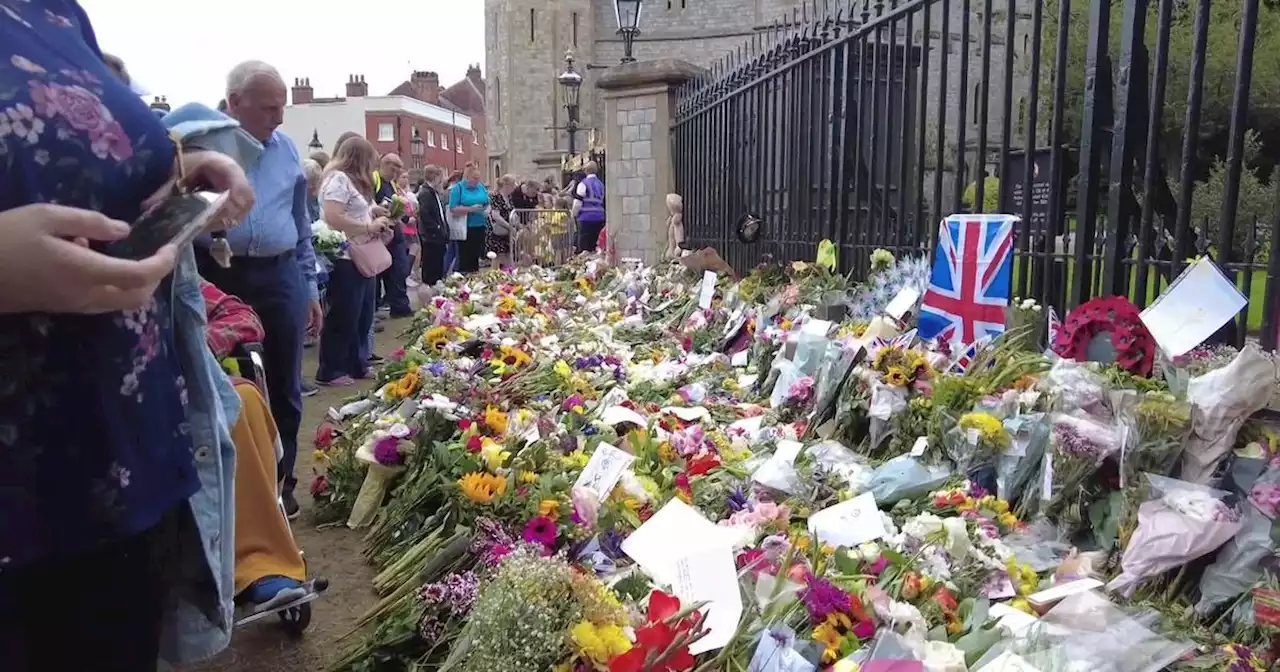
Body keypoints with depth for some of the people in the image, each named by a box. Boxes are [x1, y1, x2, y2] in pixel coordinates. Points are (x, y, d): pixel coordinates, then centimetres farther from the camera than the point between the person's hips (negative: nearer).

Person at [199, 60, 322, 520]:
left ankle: (280, 483, 25)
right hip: (219, 278, -3)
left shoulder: (287, 149, 11)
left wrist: (309, 287, 14)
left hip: (280, 279, 4)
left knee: (283, 388, 10)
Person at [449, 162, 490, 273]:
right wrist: (471, 209, -22)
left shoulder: (481, 186, 9)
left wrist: (487, 210, -6)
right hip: (466, 228, -5)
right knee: (465, 257, -2)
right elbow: (453, 208, -15)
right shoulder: (458, 188, -7)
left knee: (476, 255, 11)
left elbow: (487, 203, 17)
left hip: (480, 227, 5)